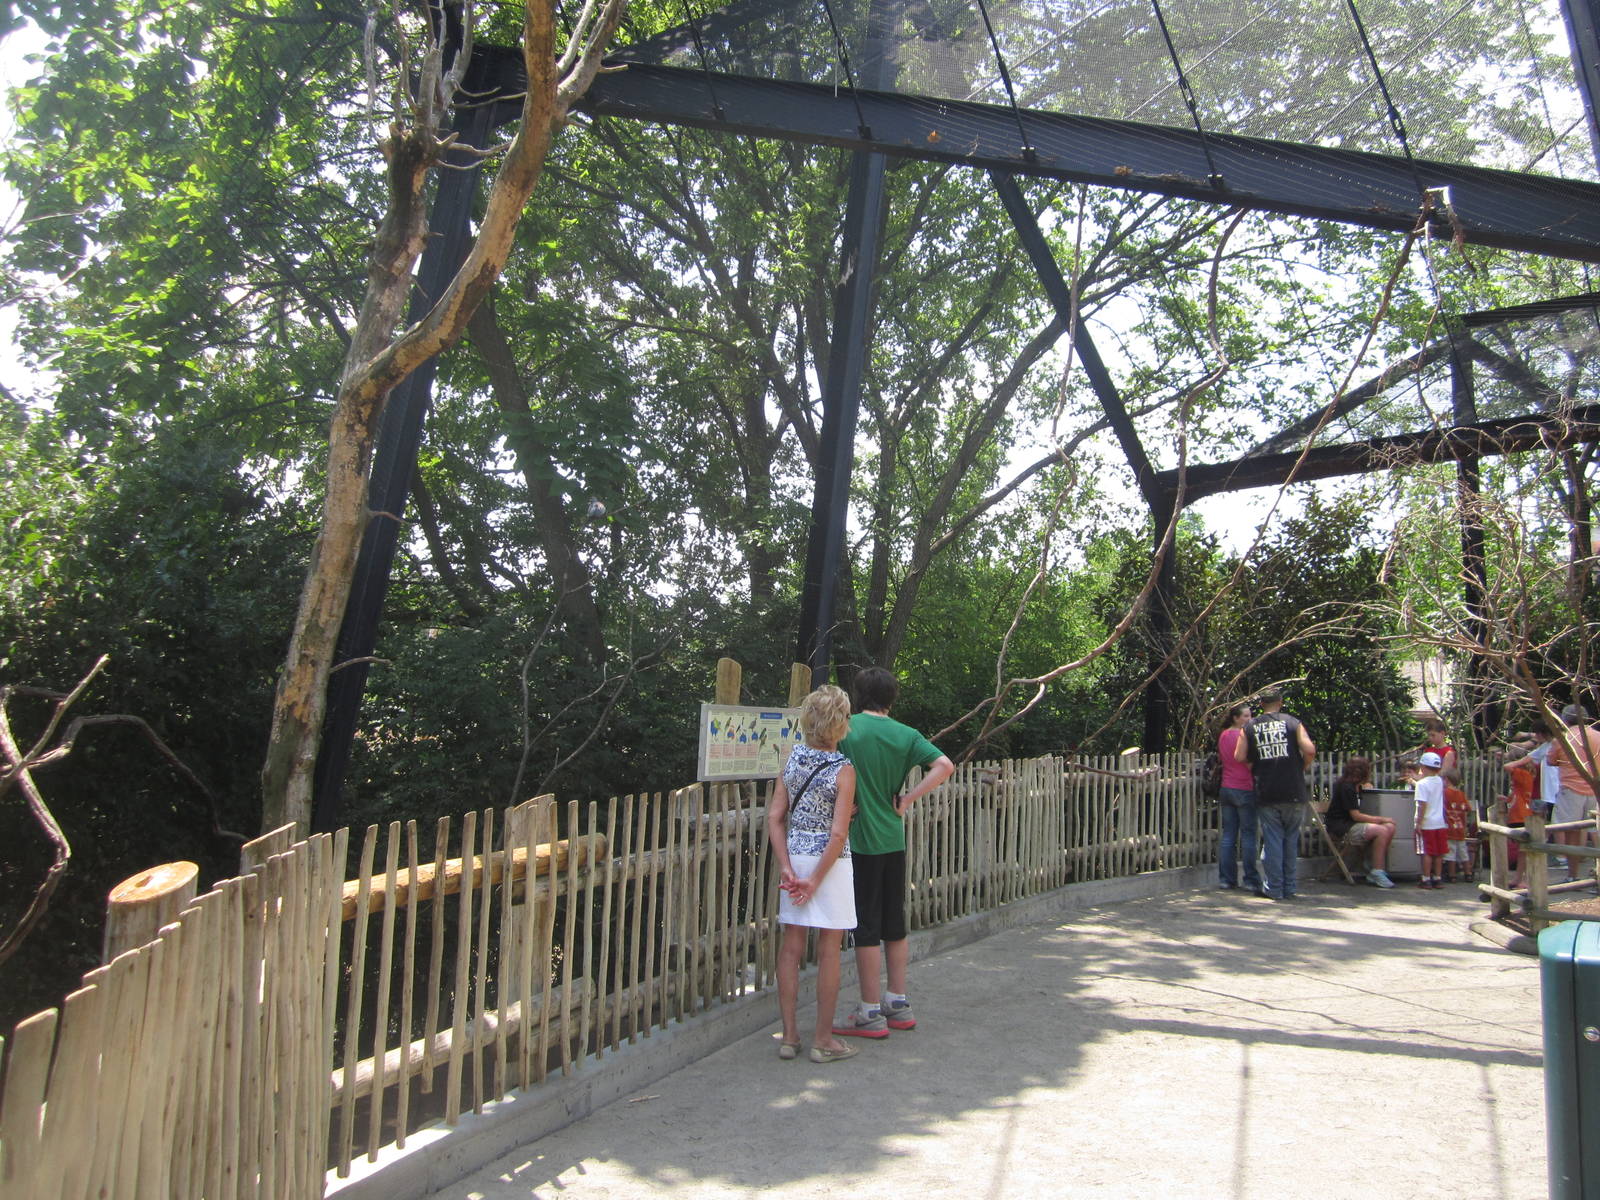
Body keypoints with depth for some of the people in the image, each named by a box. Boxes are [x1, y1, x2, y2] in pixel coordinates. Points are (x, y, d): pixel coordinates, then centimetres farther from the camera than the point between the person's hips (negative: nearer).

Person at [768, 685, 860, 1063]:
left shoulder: (793, 759, 0)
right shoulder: (843, 770, -14)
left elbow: (775, 818, -2)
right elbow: (838, 834, -18)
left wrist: (787, 868, -3)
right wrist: (816, 880, -12)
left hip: (794, 857, 5)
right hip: (830, 861, -5)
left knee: (791, 946, 11)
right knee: (829, 949, 6)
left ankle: (789, 1035, 19)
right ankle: (823, 1040, 14)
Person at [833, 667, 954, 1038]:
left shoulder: (847, 728, -8)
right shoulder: (905, 734, 3)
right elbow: (944, 766, -7)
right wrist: (906, 801, -3)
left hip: (861, 840, -5)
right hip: (895, 839, 5)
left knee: (867, 927, 2)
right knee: (895, 924, 15)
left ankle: (871, 1014, 8)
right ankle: (898, 1004, 23)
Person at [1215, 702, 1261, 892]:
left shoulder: (1223, 735, 11)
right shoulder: (1244, 734, -12)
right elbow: (1250, 763, -15)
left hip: (1226, 789, 7)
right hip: (1244, 789, -7)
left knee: (1228, 836, 8)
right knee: (1248, 835, -2)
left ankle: (1226, 878, 9)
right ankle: (1251, 880, 0)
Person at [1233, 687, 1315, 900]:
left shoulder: (1250, 727, 5)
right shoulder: (1293, 723, 2)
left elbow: (1239, 757, 0)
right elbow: (1309, 750, -8)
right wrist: (1301, 768, 9)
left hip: (1266, 793, 0)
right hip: (1293, 793, 0)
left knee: (1272, 839, 4)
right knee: (1291, 839, 10)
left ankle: (1273, 888, 5)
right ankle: (1289, 888, 14)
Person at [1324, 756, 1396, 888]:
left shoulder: (1356, 786, 14)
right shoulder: (1346, 788, -16)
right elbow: (1356, 816, -19)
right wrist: (1382, 819, -13)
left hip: (1350, 824, 10)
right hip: (1340, 829, -10)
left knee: (1390, 827, -4)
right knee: (1381, 831, -24)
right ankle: (1376, 873, -21)